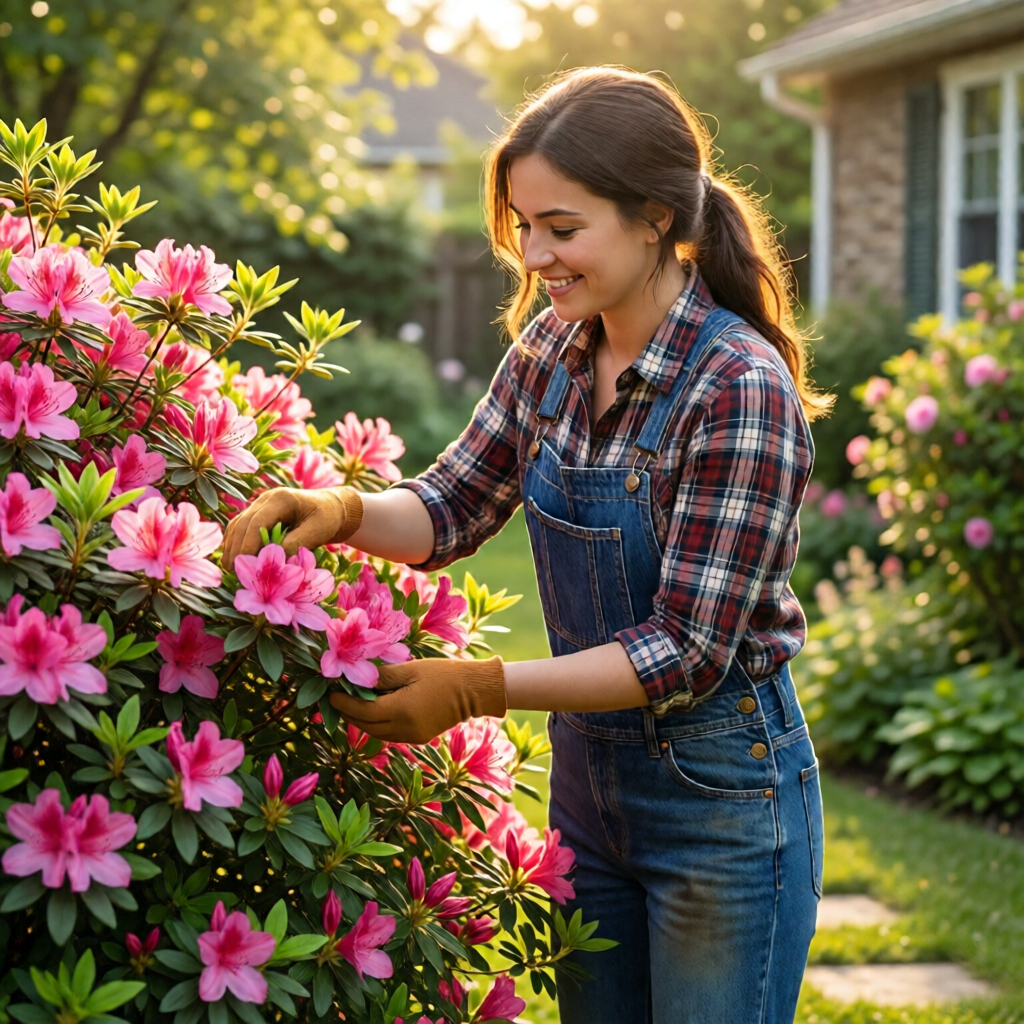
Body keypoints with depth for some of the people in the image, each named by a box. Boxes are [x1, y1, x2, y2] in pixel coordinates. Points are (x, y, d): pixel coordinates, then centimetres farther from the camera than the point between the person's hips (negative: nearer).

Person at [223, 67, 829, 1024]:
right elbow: (454, 508, 6)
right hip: (585, 774, 7)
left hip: (721, 793, -7)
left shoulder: (739, 388, -23)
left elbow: (690, 648, -23)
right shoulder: (552, 347, -2)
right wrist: (341, 511, -15)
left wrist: (482, 687, -27)